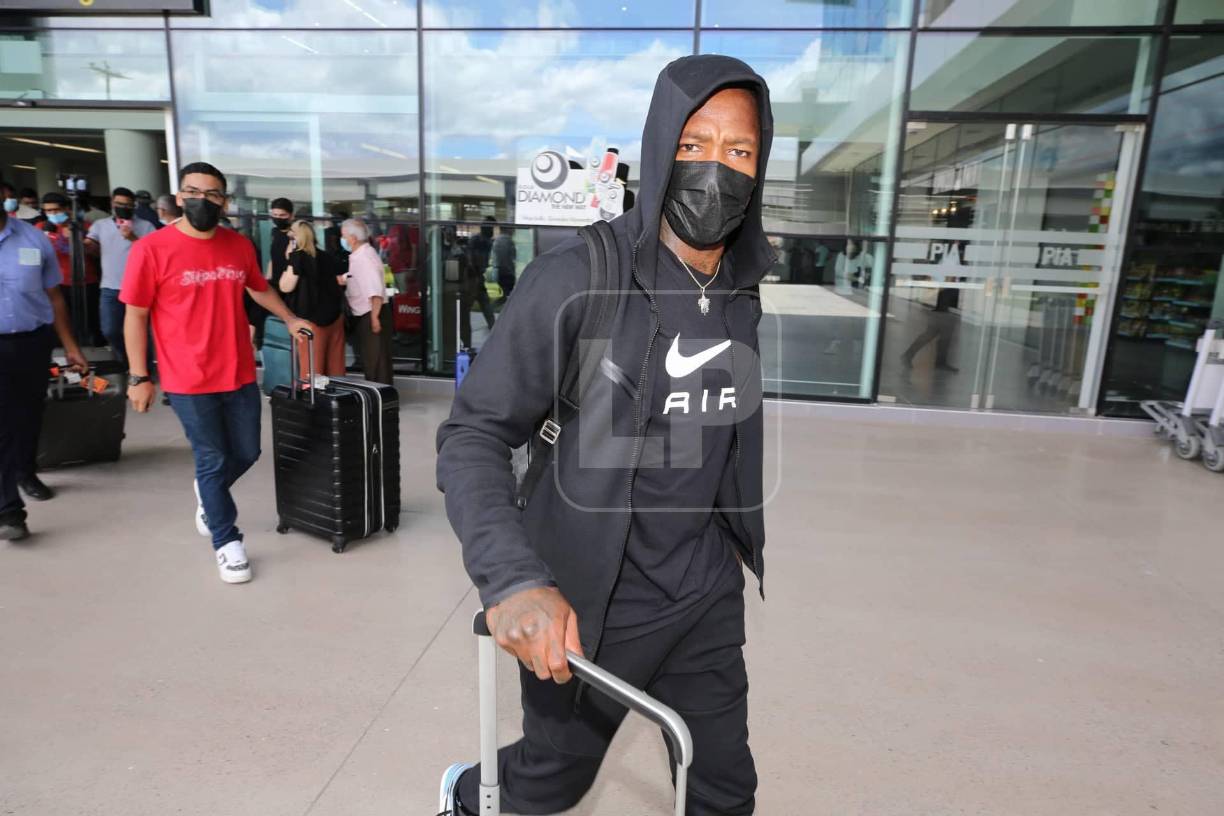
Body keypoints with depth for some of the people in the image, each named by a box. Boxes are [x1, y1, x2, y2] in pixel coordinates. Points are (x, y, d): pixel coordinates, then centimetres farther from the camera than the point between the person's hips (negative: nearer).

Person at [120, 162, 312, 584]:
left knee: (246, 454, 15)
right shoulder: (151, 248, -9)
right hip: (188, 382, -4)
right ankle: (227, 542, 23)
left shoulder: (240, 245, 4)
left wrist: (290, 319, 23)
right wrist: (138, 377, -7)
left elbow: (260, 288, 24)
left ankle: (208, 493, 48)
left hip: (240, 375, 5)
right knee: (212, 461, 6)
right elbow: (136, 315, -6)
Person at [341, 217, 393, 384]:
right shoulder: (356, 256, 10)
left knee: (377, 360, -2)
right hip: (361, 315, 10)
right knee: (367, 358, 19)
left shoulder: (366, 257, -19)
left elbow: (376, 291, -26)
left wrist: (374, 317, -28)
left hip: (371, 315, -10)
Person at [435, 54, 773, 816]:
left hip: (708, 596, 5)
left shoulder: (759, 290, -2)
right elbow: (473, 434, -19)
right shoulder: (577, 278, -20)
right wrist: (512, 579, -33)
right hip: (590, 603, -4)